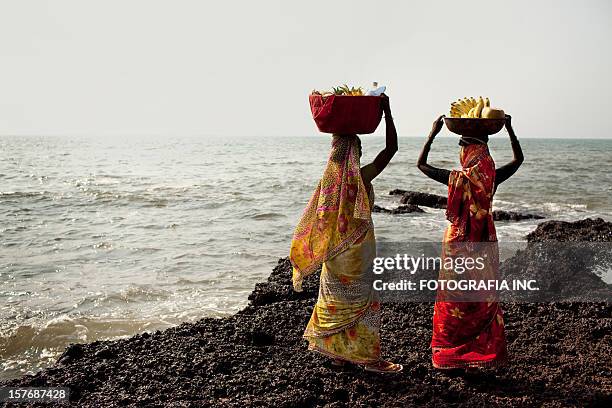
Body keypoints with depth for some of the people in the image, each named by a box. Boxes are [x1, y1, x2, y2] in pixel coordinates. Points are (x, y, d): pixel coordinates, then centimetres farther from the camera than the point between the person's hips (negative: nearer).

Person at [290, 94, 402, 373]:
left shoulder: (329, 177, -4)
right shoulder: (361, 177, -18)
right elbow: (391, 147, -16)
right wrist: (386, 111, -12)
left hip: (333, 251, 6)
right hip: (357, 250, -6)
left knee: (336, 302, 16)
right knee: (363, 302, 5)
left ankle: (337, 353, 26)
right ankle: (370, 358, 12)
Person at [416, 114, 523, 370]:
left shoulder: (456, 178, -14)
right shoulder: (493, 178, -8)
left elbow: (421, 164, 1)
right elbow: (518, 159, 13)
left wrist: (433, 133, 4)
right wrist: (509, 129, 17)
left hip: (457, 245, -2)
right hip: (485, 244, 2)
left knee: (453, 302, 9)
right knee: (484, 302, 13)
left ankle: (450, 356, 15)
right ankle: (481, 356, 19)